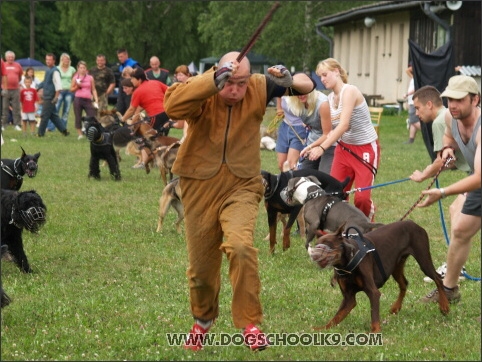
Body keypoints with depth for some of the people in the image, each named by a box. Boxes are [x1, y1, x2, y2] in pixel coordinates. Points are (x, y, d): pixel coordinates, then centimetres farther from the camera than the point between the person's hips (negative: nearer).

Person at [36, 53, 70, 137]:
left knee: (44, 116, -3)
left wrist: (56, 97, -24)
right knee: (53, 115, 12)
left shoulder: (55, 71, -14)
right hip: (47, 98, 10)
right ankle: (64, 130, 15)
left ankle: (40, 133, 4)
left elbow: (58, 85, -21)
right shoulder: (49, 70, 15)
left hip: (50, 98, -10)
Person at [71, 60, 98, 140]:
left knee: (93, 116, -8)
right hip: (78, 99, 0)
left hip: (88, 100, 0)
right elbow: (71, 89, 10)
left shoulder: (90, 78, 8)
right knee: (78, 117, 3)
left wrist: (96, 100, 2)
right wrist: (77, 86, -9)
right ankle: (80, 134, 13)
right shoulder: (75, 78, 6)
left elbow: (93, 90, 10)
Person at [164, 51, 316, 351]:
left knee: (240, 246, -27)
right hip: (201, 185, 0)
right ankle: (203, 321, 41)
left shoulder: (258, 89, -8)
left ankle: (250, 324, -15)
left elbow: (307, 85, -3)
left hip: (241, 185, 0)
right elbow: (172, 106, -37)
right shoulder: (202, 92, -14)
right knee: (202, 264, 12)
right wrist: (216, 80, -44)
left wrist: (290, 80, -28)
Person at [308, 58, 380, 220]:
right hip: (344, 148, 7)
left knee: (362, 197, -12)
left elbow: (344, 125, -29)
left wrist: (322, 147, -36)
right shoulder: (330, 98, 5)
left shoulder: (349, 91, -19)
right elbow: (333, 130, 6)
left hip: (366, 148, -7)